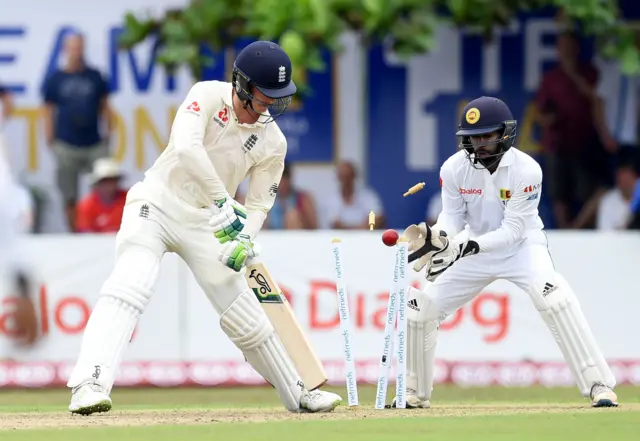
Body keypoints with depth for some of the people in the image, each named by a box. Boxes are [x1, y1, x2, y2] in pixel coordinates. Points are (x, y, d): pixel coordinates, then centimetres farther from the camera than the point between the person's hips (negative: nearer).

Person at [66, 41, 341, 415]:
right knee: (129, 288, -28)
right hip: (157, 204, -4)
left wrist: (245, 240, -18)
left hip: (205, 223, 4)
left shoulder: (272, 142, -4)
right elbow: (186, 147, -32)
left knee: (245, 314, 6)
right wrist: (223, 204, -34)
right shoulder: (209, 96, -16)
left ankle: (297, 395, 23)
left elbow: (258, 204, 3)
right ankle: (89, 384, -38)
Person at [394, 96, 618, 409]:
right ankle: (416, 393, 17)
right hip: (476, 247, 4)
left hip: (521, 245, -4)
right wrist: (434, 237, -31)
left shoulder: (526, 170, -23)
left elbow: (513, 230, -24)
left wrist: (469, 245, -38)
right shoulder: (454, 169, -12)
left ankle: (598, 385, -31)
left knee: (551, 294, -32)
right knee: (422, 305, -4)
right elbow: (452, 219, -7)